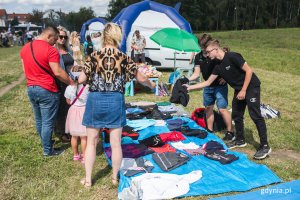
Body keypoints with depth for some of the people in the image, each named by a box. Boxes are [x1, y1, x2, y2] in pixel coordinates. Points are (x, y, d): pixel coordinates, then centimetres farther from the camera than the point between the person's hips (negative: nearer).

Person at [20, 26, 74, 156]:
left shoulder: (25, 48, 8)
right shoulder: (50, 50, -16)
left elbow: (25, 69, 15)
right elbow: (58, 72, -20)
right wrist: (71, 83, -9)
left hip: (31, 88, 8)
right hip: (47, 90, -8)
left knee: (38, 120, 20)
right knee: (48, 122, 3)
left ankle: (46, 143, 37)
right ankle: (48, 150, 14)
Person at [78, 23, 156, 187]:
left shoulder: (94, 56, -5)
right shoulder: (124, 58, -4)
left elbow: (81, 80, -3)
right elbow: (141, 79, 4)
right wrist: (151, 84, 24)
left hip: (95, 100, 0)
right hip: (115, 101, 1)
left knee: (91, 142, 13)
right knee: (116, 143, 12)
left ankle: (88, 179, 23)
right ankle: (115, 177, 28)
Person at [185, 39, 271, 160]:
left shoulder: (232, 57, -20)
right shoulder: (219, 67, 2)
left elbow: (249, 71, -19)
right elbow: (208, 83, 7)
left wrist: (243, 91, -20)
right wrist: (189, 87, 3)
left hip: (251, 87, -8)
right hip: (239, 89, 8)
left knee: (255, 115, -11)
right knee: (236, 115, 11)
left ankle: (265, 146, -5)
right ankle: (240, 140, 27)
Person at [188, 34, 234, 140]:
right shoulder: (198, 57, 0)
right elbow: (196, 74, -1)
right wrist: (187, 79, -17)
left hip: (220, 86, -6)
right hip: (207, 86, 6)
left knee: (222, 109, -7)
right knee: (208, 108, 12)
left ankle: (230, 132, 7)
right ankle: (210, 131, 26)